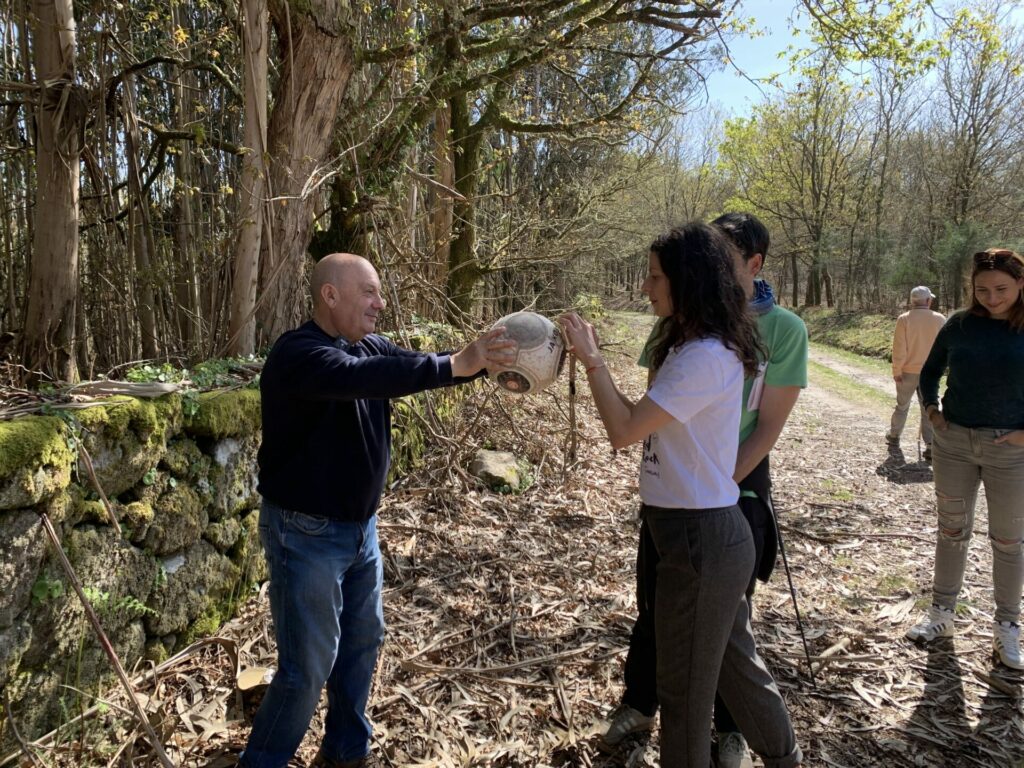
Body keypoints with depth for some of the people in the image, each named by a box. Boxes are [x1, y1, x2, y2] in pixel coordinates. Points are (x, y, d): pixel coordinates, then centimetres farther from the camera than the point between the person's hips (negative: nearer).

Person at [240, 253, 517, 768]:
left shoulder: (369, 347, 3)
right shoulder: (297, 354, -22)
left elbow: (415, 366, -3)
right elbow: (360, 378, -39)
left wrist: (483, 360, -21)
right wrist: (455, 365, -45)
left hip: (360, 527, 8)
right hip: (307, 534, -8)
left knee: (362, 642, 19)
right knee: (307, 666, 2)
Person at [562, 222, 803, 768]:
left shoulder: (705, 358, -22)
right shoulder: (696, 347, 11)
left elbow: (623, 431, -23)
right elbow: (644, 422, 9)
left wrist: (592, 359, -15)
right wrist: (592, 362, 3)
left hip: (699, 538, -10)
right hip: (704, 532, 10)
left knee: (684, 684, 9)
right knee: (733, 660, 26)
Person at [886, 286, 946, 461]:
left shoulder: (904, 319, -12)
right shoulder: (940, 319, -5)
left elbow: (899, 349, -13)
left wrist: (896, 371, -6)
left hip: (908, 371, -1)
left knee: (902, 405, 17)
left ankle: (894, 435, 33)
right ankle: (931, 446, -2)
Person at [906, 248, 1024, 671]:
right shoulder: (960, 325, 0)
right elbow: (929, 371, 13)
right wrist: (931, 409, 1)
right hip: (953, 441, 2)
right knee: (952, 531, 12)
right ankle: (942, 612, 25)